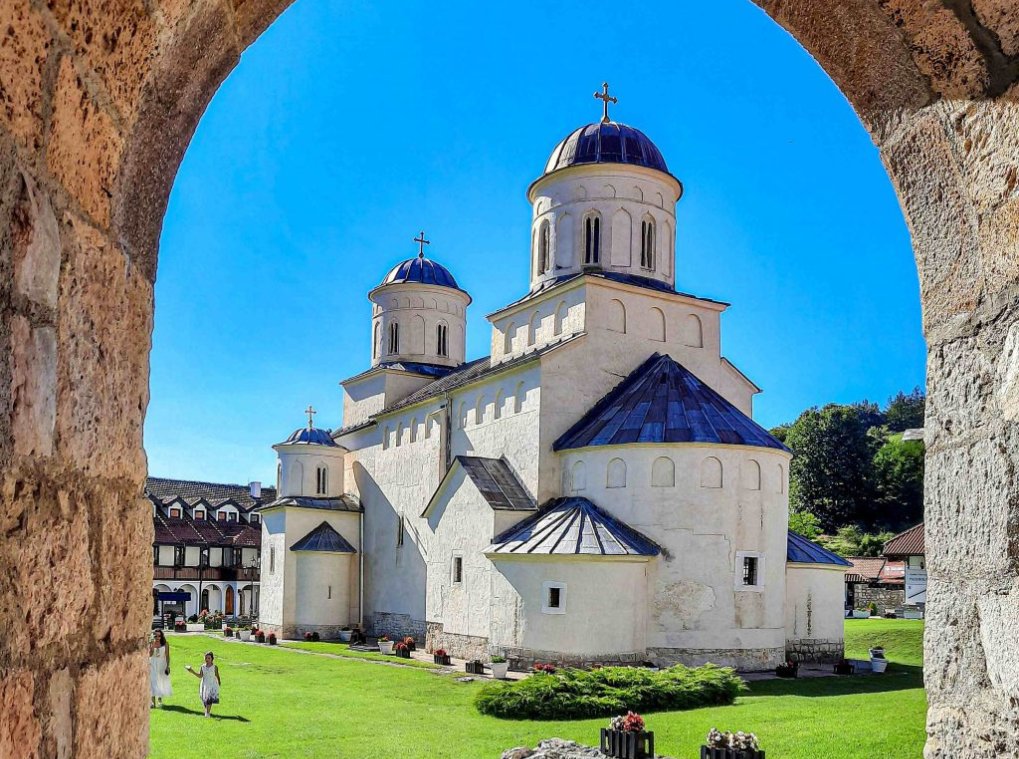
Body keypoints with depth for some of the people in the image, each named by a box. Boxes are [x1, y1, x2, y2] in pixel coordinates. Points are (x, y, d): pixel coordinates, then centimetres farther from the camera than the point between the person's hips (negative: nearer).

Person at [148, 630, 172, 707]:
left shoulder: (165, 644, -3)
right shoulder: (151, 644, -2)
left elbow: (167, 656, -2)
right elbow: (150, 655, -10)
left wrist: (168, 666, -7)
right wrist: (153, 645, -20)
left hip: (162, 665, 0)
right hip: (153, 665, 0)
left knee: (161, 683, 7)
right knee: (153, 683, -5)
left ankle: (160, 699, 27)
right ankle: (153, 702, -4)